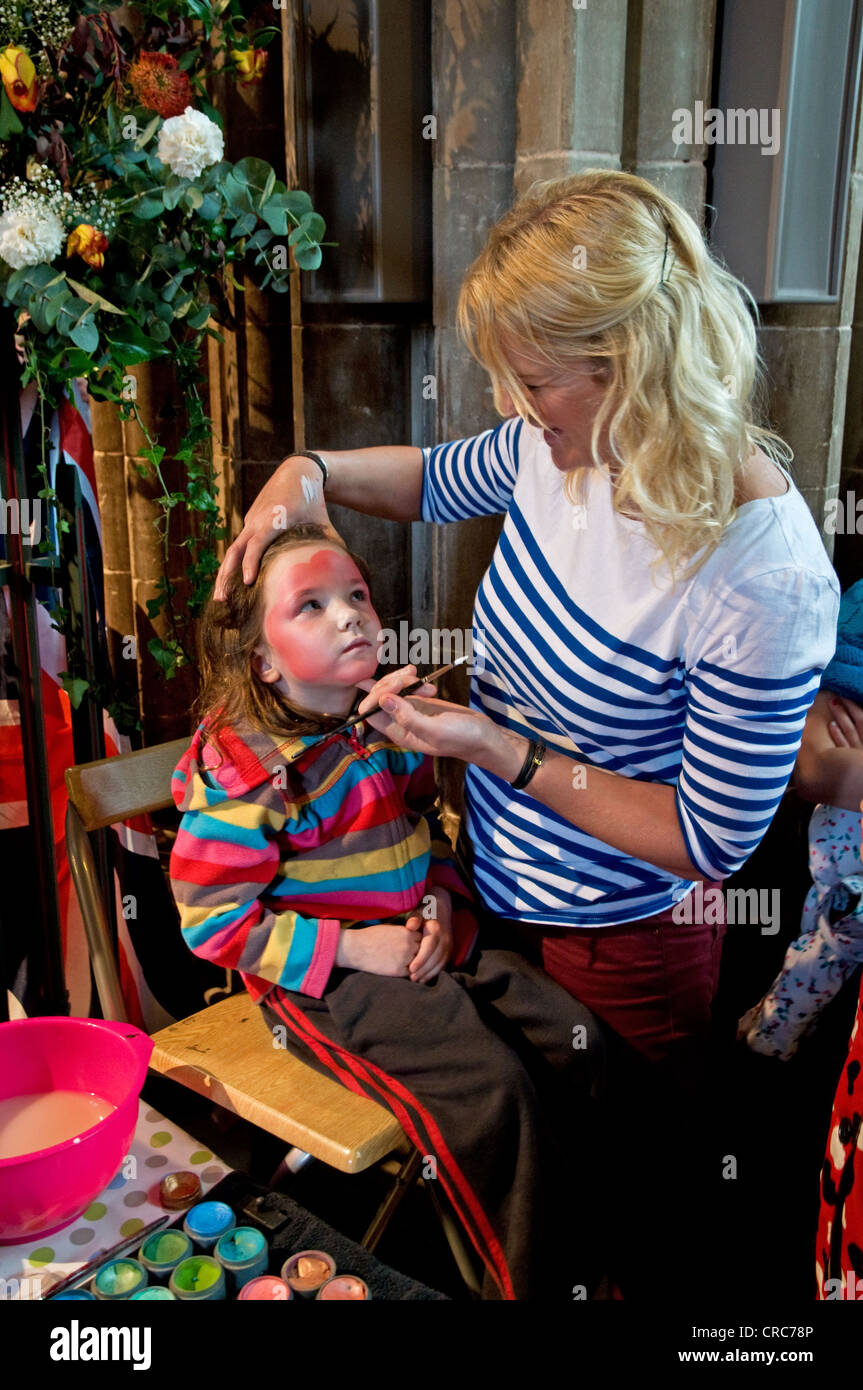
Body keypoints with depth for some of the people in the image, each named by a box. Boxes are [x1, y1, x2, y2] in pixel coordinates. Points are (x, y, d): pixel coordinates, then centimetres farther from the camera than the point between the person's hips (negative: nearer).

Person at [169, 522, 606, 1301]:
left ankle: (575, 1242, 19)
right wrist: (352, 947, -19)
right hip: (325, 979, -7)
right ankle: (529, 1281, 5)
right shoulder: (246, 768, -18)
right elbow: (214, 920, -16)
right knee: (494, 1087, -21)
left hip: (425, 942, 7)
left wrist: (441, 902, -2)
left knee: (576, 1040, -1)